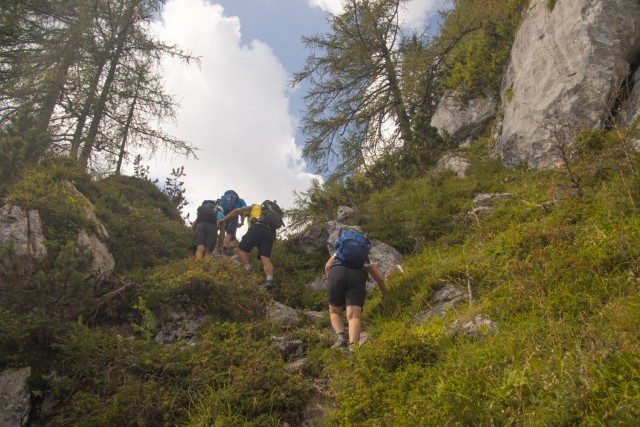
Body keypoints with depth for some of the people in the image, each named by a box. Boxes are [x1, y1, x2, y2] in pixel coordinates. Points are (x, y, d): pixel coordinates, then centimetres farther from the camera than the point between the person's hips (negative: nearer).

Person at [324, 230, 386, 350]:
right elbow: (380, 278, 32)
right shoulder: (367, 260, 41)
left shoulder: (338, 254, 41)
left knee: (335, 313, 18)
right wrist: (385, 296, 48)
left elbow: (327, 267, 21)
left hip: (337, 274, 0)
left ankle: (341, 337, -11)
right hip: (358, 278, 0)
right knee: (353, 317, -11)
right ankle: (353, 346, -39)